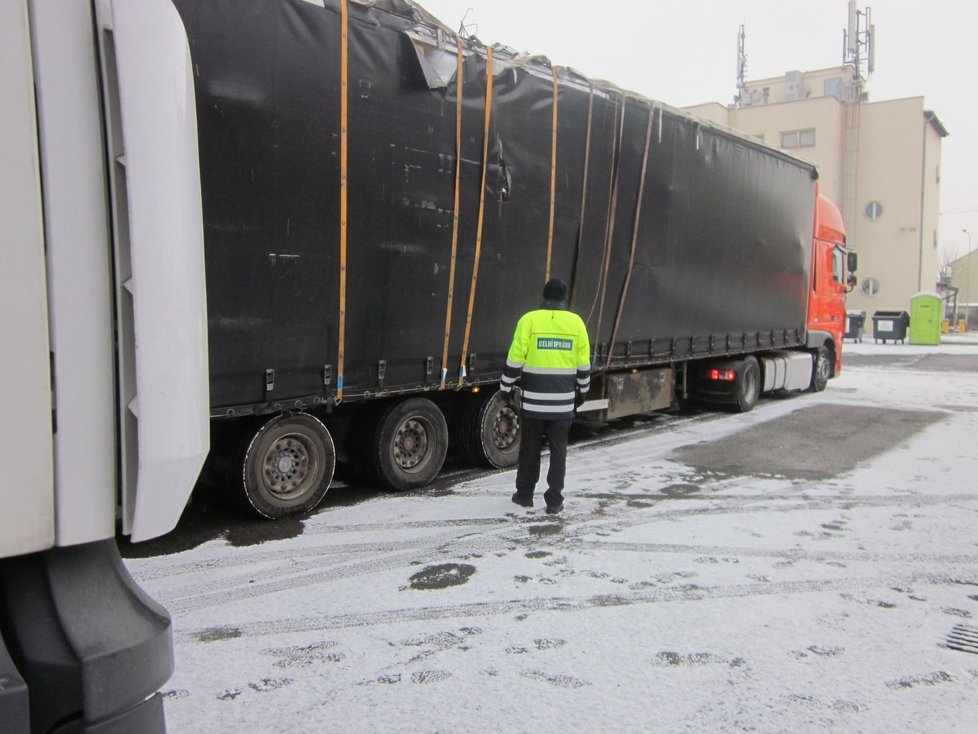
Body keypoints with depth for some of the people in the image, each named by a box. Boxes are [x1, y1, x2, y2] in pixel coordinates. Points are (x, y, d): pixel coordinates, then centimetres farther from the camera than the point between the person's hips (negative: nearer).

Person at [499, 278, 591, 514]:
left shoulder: (529, 320, -5)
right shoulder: (576, 322, 2)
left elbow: (515, 358, -7)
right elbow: (583, 364, 5)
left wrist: (507, 388, 4)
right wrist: (581, 391, 18)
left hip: (533, 400, -1)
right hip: (563, 401, 1)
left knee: (530, 449, 12)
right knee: (558, 450, 9)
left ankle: (524, 495, 23)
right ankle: (554, 500, 10)